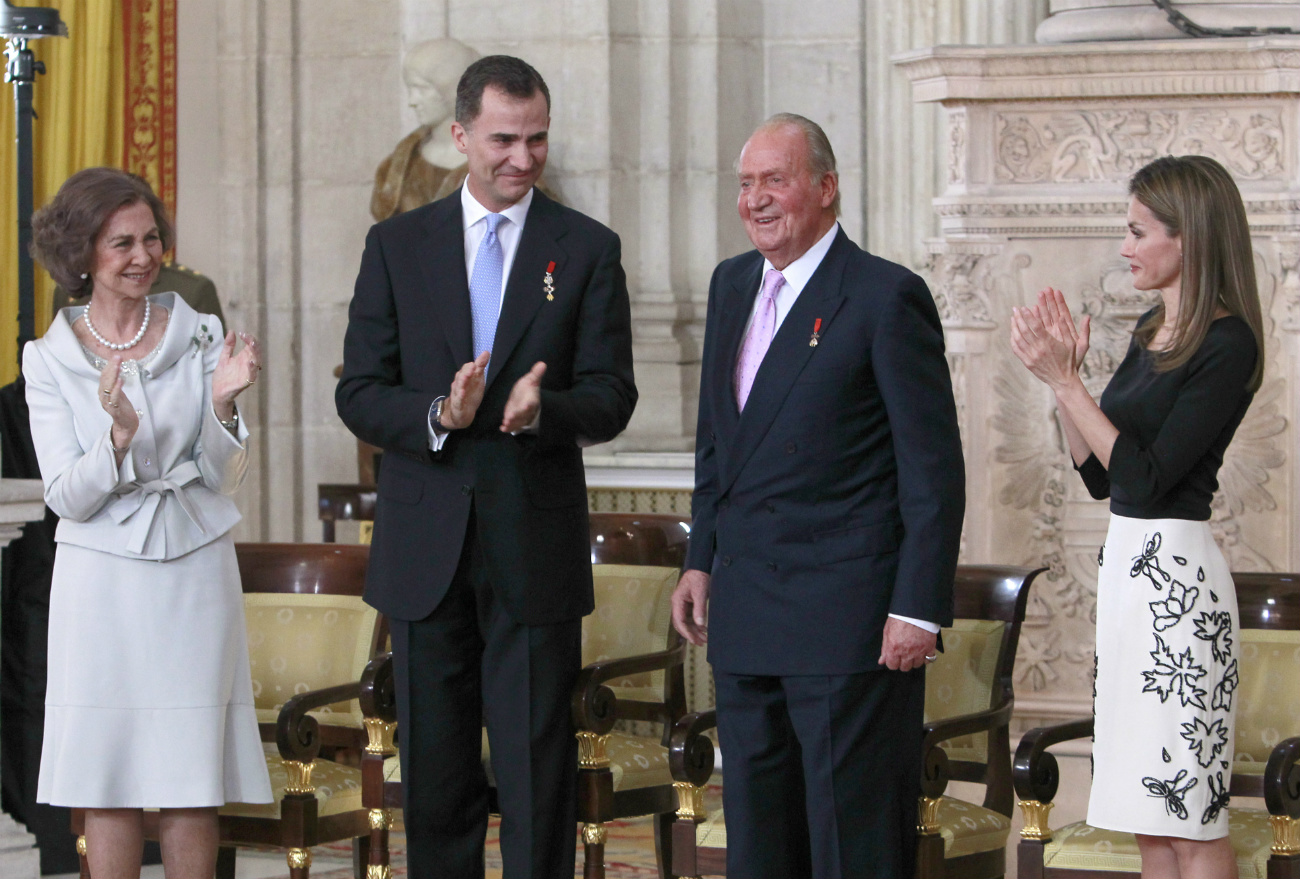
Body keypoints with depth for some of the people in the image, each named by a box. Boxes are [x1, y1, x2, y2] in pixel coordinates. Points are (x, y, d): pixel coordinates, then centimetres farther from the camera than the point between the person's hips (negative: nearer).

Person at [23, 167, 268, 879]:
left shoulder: (200, 338, 4)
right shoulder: (50, 359, 1)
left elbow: (223, 478, 3)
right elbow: (67, 498, -4)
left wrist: (222, 403, -16)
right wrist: (119, 434, -22)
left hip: (194, 573, 1)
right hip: (101, 579, -1)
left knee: (192, 784, 1)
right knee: (108, 783, -1)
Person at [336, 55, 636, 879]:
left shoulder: (588, 249, 3)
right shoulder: (397, 245, 6)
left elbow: (611, 398, -1)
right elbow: (359, 393, 2)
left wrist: (543, 408, -23)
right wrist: (437, 416, -18)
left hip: (536, 543, -1)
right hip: (426, 548, 2)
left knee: (538, 770, -2)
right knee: (434, 771, 8)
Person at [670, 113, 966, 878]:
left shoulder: (886, 297, -10)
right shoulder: (732, 284, 13)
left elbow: (935, 470, -12)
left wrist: (918, 609, -16)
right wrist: (703, 561, 15)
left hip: (848, 616, -8)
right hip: (746, 615, 8)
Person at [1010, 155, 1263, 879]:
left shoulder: (1226, 345, -14)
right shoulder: (1154, 331, 14)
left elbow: (1146, 477, -19)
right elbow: (1099, 476, 16)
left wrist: (1064, 381, -17)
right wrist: (1065, 372, 5)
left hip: (1175, 574, -10)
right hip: (1127, 567, 10)